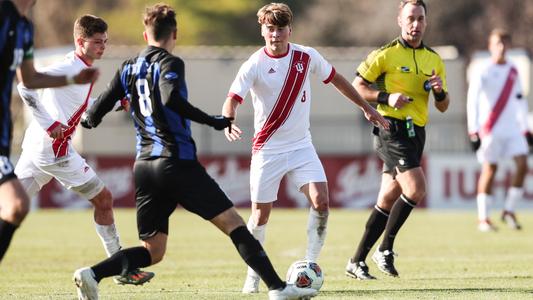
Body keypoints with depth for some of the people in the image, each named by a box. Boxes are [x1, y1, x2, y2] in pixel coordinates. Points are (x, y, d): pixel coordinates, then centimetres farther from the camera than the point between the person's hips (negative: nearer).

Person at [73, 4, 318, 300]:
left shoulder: (128, 69, 13)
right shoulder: (170, 63, -5)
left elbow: (97, 112, 11)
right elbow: (171, 99, -24)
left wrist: (89, 119, 33)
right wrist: (212, 121, -19)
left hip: (144, 167, 6)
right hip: (178, 162, -6)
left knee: (152, 251, 7)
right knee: (233, 222, -1)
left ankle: (92, 274, -14)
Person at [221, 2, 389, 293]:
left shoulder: (307, 56, -3)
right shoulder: (254, 65, -14)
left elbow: (336, 79, 14)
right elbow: (231, 101, -25)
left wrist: (367, 108, 18)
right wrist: (228, 123, -48)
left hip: (301, 146, 3)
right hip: (267, 149, -3)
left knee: (321, 201, -15)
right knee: (261, 215, 2)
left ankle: (310, 264, -1)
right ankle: (253, 273, 21)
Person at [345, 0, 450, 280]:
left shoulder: (434, 59, 13)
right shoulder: (386, 54, -5)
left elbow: (443, 107, 16)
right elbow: (357, 86, -3)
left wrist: (440, 91, -6)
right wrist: (386, 97, -17)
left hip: (416, 133, 6)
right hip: (391, 129, -6)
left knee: (388, 201, 7)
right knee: (416, 188, -21)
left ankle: (357, 261, 14)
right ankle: (385, 249, -8)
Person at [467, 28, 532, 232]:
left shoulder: (513, 71, 13)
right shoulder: (483, 72, -4)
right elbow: (472, 101, -10)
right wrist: (473, 131, -18)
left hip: (512, 129, 5)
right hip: (490, 129, -5)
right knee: (489, 169, -4)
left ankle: (509, 211, 4)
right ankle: (483, 218, 3)